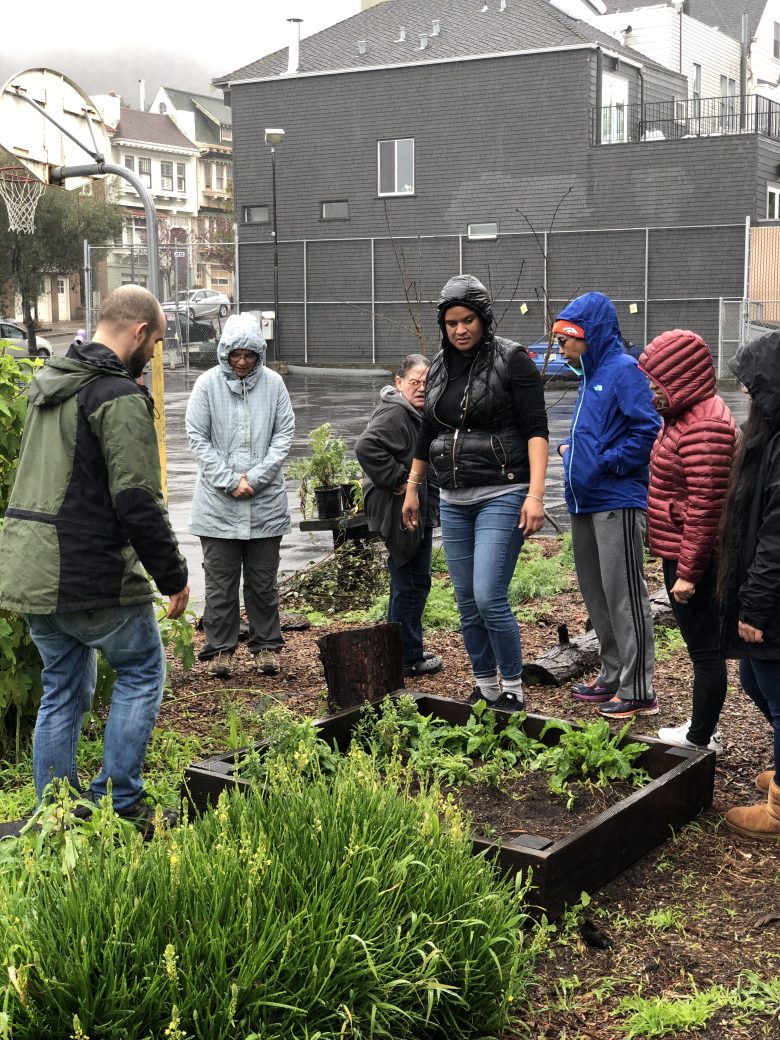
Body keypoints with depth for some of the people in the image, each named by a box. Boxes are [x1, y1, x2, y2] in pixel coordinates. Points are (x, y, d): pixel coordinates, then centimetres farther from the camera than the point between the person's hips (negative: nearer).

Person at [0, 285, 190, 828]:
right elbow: (138, 501, -18)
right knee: (142, 670, 10)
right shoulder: (120, 397, -16)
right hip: (91, 574, -9)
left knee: (64, 690, 17)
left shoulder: (48, 384, 14)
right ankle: (118, 801, 10)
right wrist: (174, 575, -11)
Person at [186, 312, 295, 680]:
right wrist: (230, 482, -11)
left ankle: (266, 645, 22)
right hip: (218, 504, -1)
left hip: (266, 502, 1)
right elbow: (197, 438, -4)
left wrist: (255, 477, -9)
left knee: (263, 580, 11)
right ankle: (220, 648, 18)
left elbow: (284, 433, 1)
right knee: (221, 581, 7)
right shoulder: (208, 384, -3)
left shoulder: (273, 383, 0)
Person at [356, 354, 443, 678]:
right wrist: (395, 481, -26)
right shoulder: (394, 414, -18)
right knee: (411, 582, -4)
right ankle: (408, 658, 4)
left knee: (408, 582, 18)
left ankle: (406, 652, 29)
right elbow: (366, 447, -34)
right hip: (402, 513, -11)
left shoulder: (416, 414, 16)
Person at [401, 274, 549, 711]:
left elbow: (536, 429, -12)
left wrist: (535, 493, -20)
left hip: (502, 496, -7)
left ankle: (513, 691, 1)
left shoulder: (512, 359, -6)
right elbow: (427, 433, 23)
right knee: (467, 605, 9)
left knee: (489, 598, -14)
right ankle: (486, 689, 21)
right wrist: (412, 488, 25)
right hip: (454, 502, 7)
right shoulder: (440, 367, 13)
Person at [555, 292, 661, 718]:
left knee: (624, 594, -5)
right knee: (595, 592, 15)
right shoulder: (591, 374, 17)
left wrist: (605, 464, -17)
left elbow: (646, 430, -21)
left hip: (617, 500, -10)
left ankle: (638, 690, 1)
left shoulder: (623, 371, -12)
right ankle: (613, 676, 27)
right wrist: (570, 446, 10)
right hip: (586, 502, 10)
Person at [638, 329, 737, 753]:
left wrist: (688, 572, -21)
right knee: (701, 644, 18)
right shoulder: (686, 415, 12)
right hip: (680, 556, 11)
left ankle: (700, 739, 10)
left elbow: (705, 507, -24)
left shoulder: (704, 426, -21)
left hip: (692, 559, -11)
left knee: (705, 649, 0)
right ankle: (704, 728, 30)